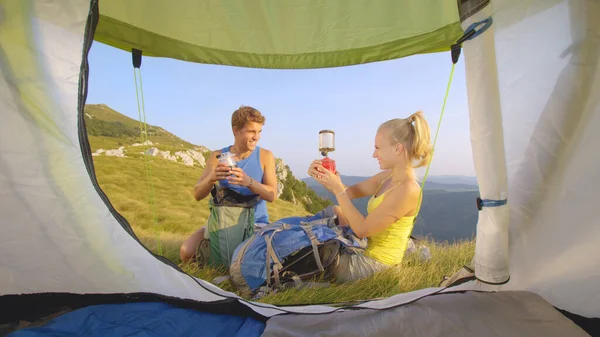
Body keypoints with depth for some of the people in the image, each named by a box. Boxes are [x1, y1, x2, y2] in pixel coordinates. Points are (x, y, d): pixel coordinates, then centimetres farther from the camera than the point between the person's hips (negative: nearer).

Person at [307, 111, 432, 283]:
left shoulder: (407, 189, -27)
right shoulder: (389, 176, 0)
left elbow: (362, 229, -25)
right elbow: (351, 192, 4)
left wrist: (338, 188, -24)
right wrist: (323, 178, -13)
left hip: (374, 262, -8)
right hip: (366, 250, 8)